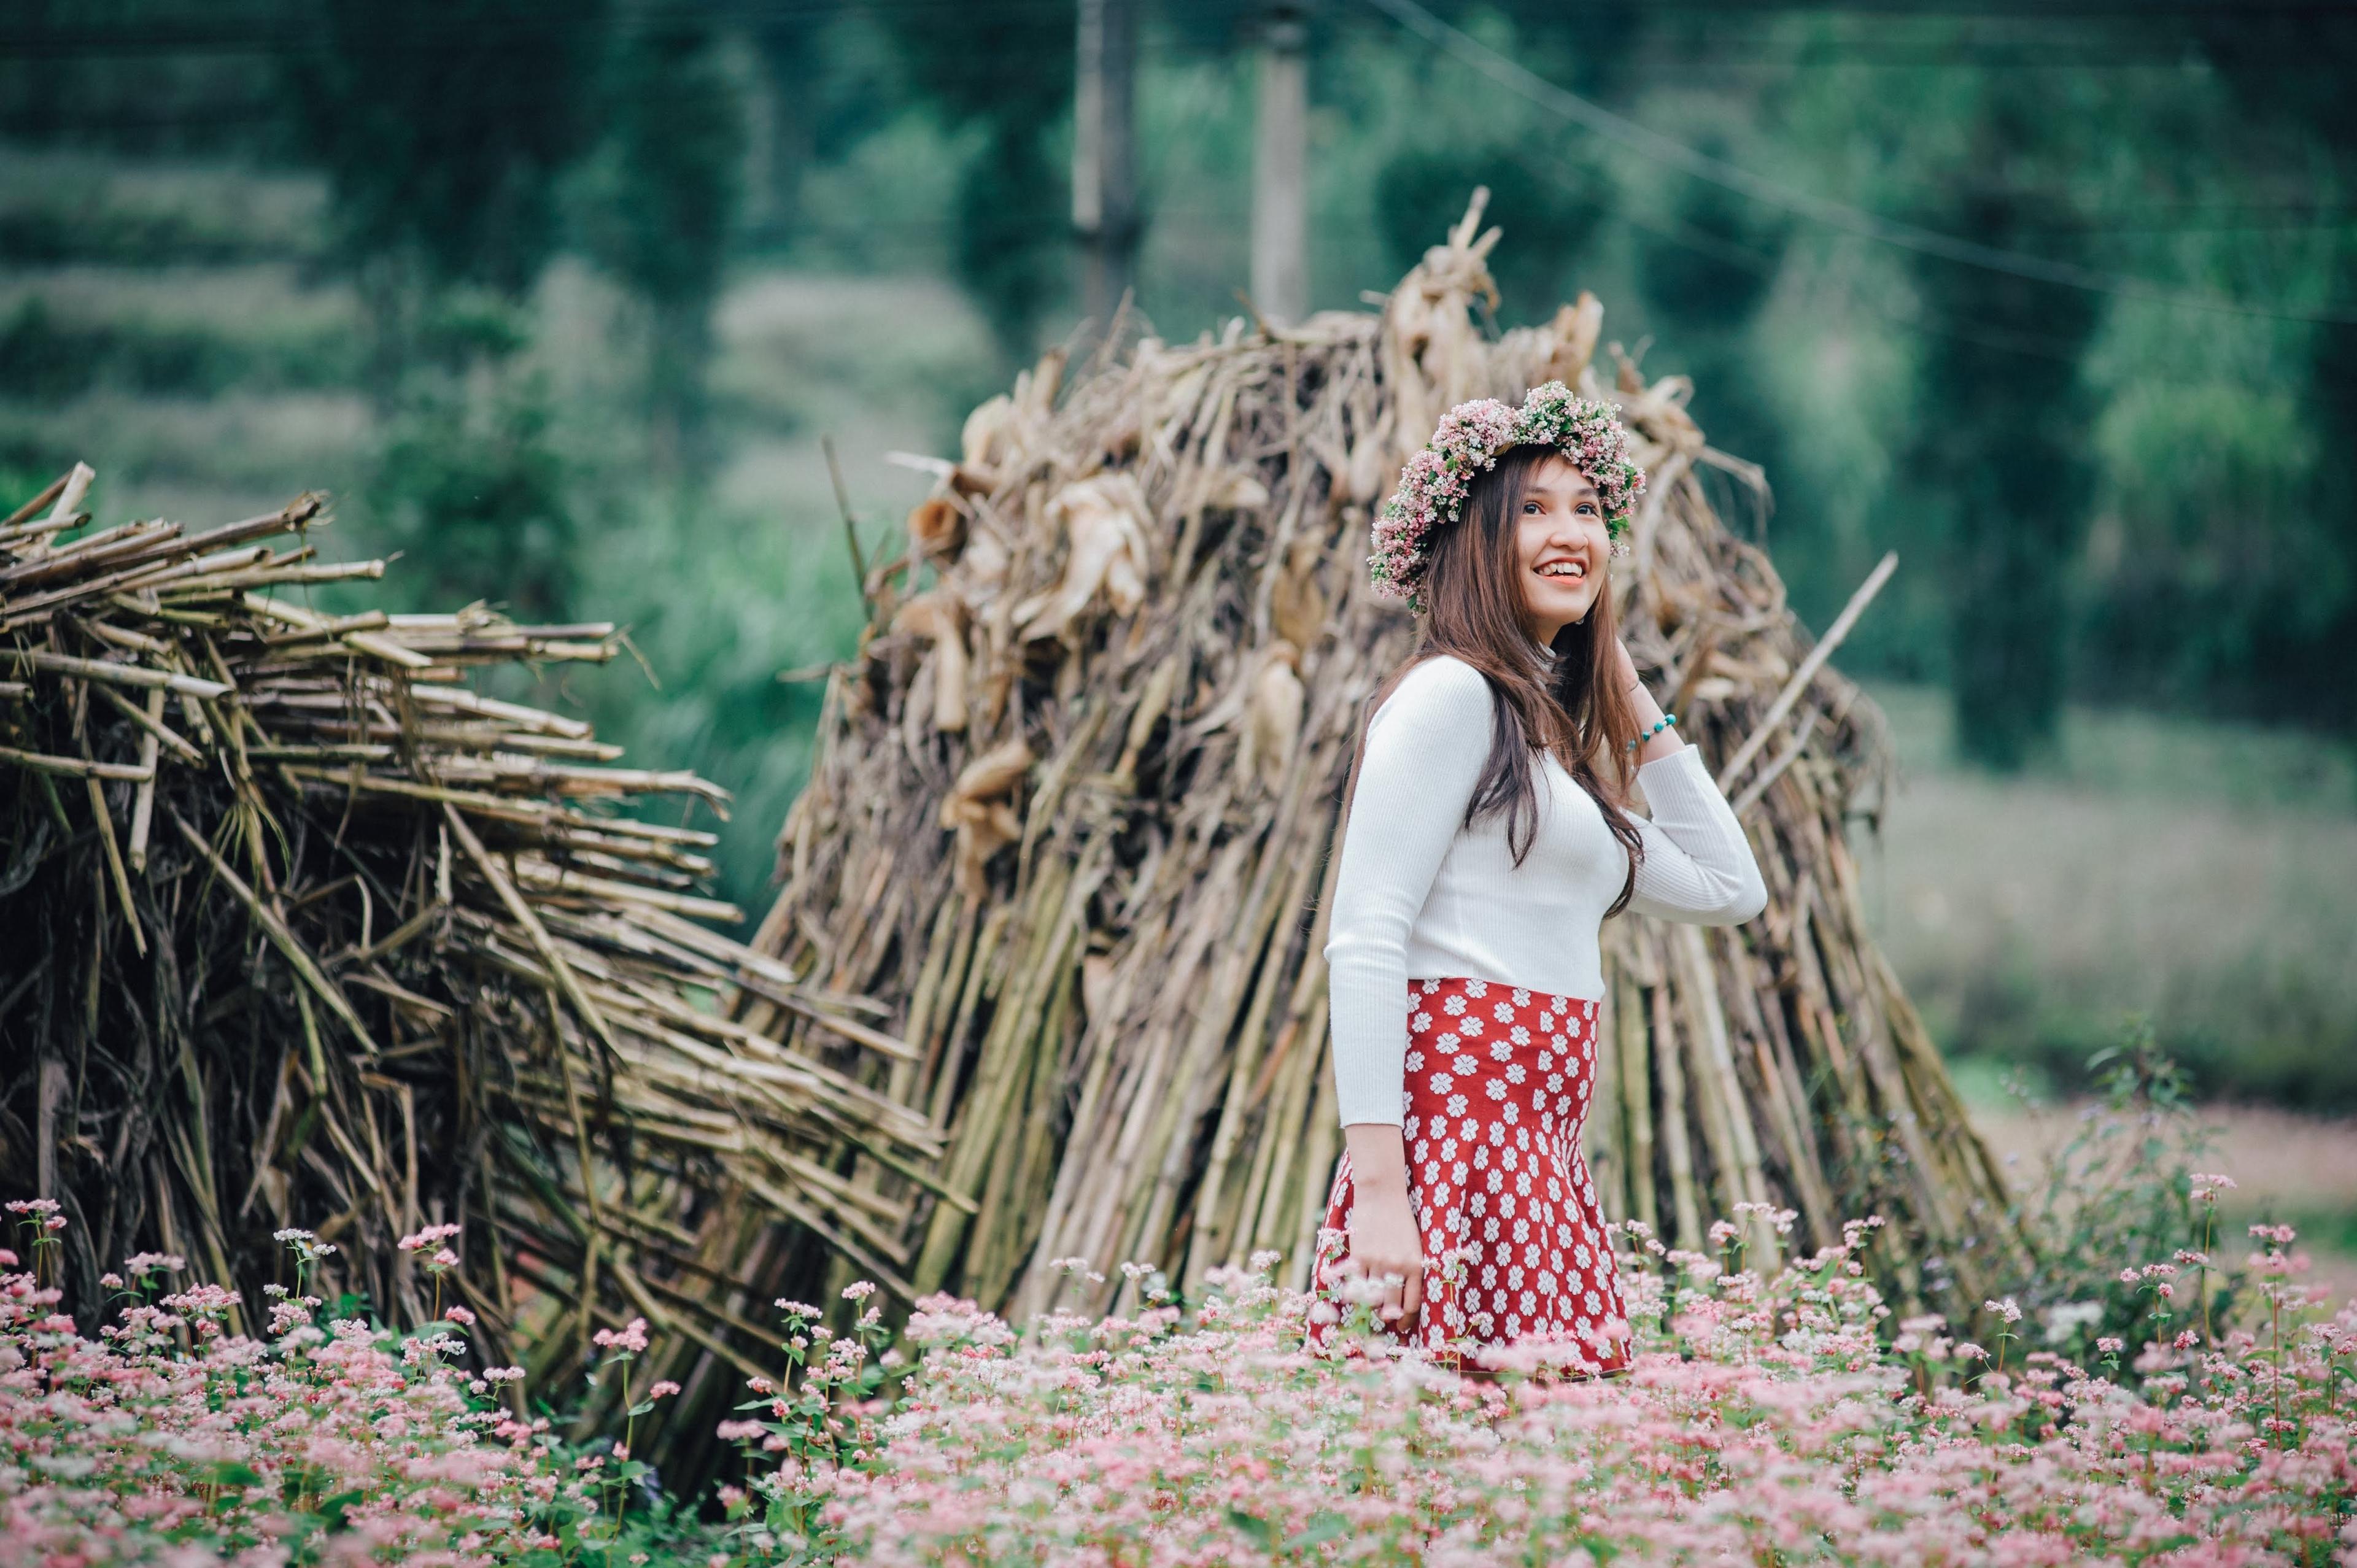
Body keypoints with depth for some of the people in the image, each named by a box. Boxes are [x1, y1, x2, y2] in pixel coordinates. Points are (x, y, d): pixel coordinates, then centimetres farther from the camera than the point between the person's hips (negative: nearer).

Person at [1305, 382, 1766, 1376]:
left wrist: (1636, 706, 27)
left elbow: (1730, 889, 32)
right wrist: (1377, 1191, -19)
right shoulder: (1450, 696, -3)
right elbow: (1363, 943, -12)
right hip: (1457, 1123, -9)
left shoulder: (1551, 728, 23)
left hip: (1541, 1143, 9)